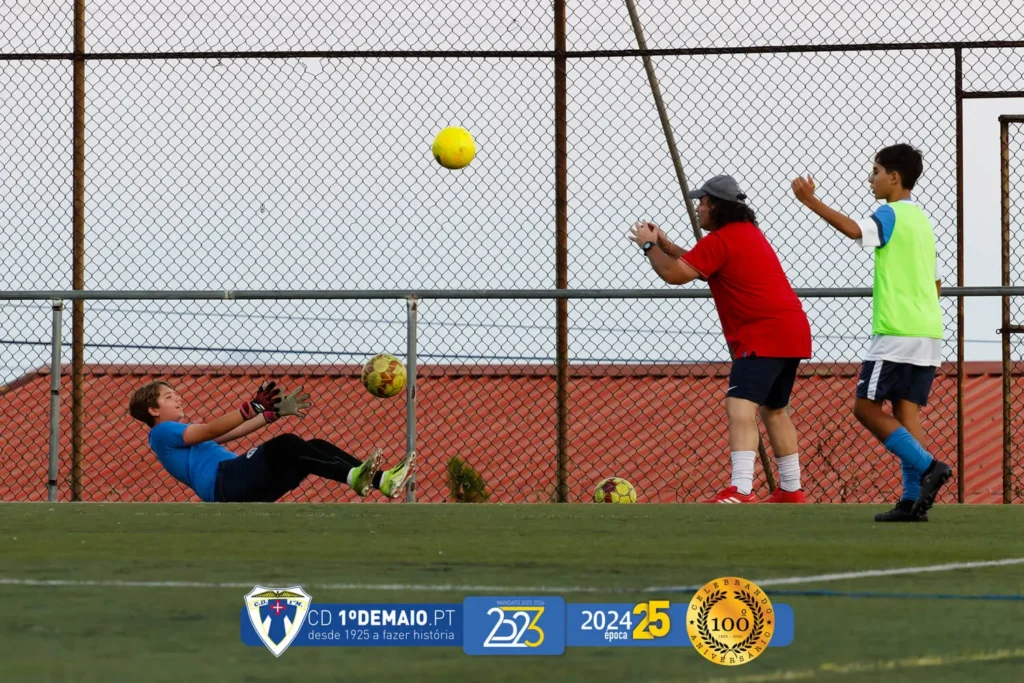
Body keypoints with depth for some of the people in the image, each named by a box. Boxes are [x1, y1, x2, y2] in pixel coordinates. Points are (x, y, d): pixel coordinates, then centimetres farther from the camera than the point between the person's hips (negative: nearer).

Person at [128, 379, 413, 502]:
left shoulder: (186, 433, 35)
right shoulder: (161, 433, 5)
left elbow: (234, 432, 32)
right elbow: (211, 430, -9)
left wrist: (274, 412, 21)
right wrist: (255, 407, -17)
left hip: (244, 488, 9)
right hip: (223, 483, -9)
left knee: (315, 446, -6)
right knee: (286, 444, -28)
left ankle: (382, 480, -21)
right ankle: (352, 476, -43)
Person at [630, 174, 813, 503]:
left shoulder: (720, 240, -13)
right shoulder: (748, 231, 18)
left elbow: (674, 274, -14)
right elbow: (695, 264, 27)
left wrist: (649, 245, 1)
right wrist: (665, 245, 18)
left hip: (765, 334, -10)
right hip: (792, 330, 11)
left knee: (740, 405, -20)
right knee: (774, 410, 22)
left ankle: (740, 489, -34)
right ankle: (791, 489, 29)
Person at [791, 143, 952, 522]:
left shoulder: (891, 215, -8)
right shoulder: (923, 220, 19)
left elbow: (854, 230, -30)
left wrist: (812, 203, -32)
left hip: (896, 331, -8)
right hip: (929, 331, 8)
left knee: (866, 406, -4)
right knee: (906, 411, 5)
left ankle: (927, 466, -16)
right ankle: (914, 498, -4)